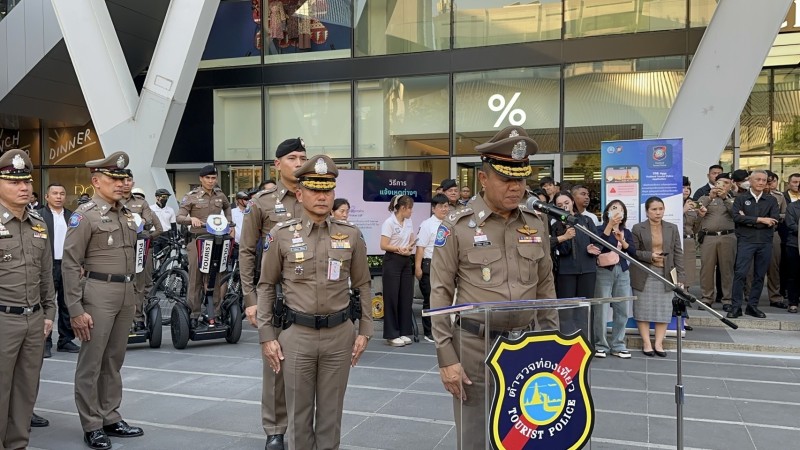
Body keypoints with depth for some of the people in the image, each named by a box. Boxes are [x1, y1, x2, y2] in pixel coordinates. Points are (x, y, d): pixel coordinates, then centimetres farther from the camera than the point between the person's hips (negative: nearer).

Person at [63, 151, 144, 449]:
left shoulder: (127, 214, 12)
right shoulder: (85, 214, -9)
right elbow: (70, 264, -12)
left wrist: (135, 292, 13)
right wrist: (75, 309, -15)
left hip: (126, 293, 7)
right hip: (98, 293, -7)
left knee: (114, 360, 15)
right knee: (91, 363, 4)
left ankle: (111, 418, 25)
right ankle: (92, 426, 14)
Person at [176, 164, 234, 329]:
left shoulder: (220, 195, 12)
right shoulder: (191, 196, 0)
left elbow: (227, 207, 33)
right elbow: (179, 217, -5)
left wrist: (231, 224, 22)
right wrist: (192, 219, -25)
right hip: (197, 240, -3)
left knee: (215, 278, 5)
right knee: (195, 278, -3)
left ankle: (214, 314, 13)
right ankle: (193, 315, 4)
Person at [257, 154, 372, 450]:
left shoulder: (351, 235, 1)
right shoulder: (280, 235, -3)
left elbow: (362, 285, 8)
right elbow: (266, 286, 3)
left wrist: (364, 331, 5)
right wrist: (266, 335, -1)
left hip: (340, 334, 1)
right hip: (296, 335, -1)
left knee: (331, 411, 12)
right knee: (299, 412, 11)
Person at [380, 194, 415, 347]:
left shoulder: (409, 222, 10)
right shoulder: (389, 223, -12)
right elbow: (384, 245, -15)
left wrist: (410, 247, -7)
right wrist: (399, 249, -25)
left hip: (406, 262, 7)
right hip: (393, 261, -7)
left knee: (406, 297, 8)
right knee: (392, 298, -1)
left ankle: (404, 332, 18)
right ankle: (392, 335, 7)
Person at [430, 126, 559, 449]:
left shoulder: (536, 225, 5)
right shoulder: (457, 227, -9)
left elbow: (545, 287, 12)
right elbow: (441, 295, -8)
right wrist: (446, 357, -10)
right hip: (474, 347, -4)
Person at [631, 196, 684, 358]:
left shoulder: (672, 228, 8)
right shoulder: (638, 228, 0)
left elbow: (678, 253, 5)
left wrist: (680, 276, -1)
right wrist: (649, 256, -17)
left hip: (665, 274, 2)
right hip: (644, 275, -2)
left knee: (664, 309, 2)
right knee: (644, 309, 1)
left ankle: (658, 343, 10)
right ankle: (646, 343, 9)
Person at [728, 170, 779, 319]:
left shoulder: (771, 200, 12)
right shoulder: (741, 198, 5)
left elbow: (775, 220, -2)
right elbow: (736, 217, -10)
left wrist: (749, 220, -9)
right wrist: (760, 219, -13)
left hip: (765, 242, 3)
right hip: (746, 241, -3)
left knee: (760, 275, 7)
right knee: (740, 273, -9)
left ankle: (752, 306, 15)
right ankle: (736, 307, -4)